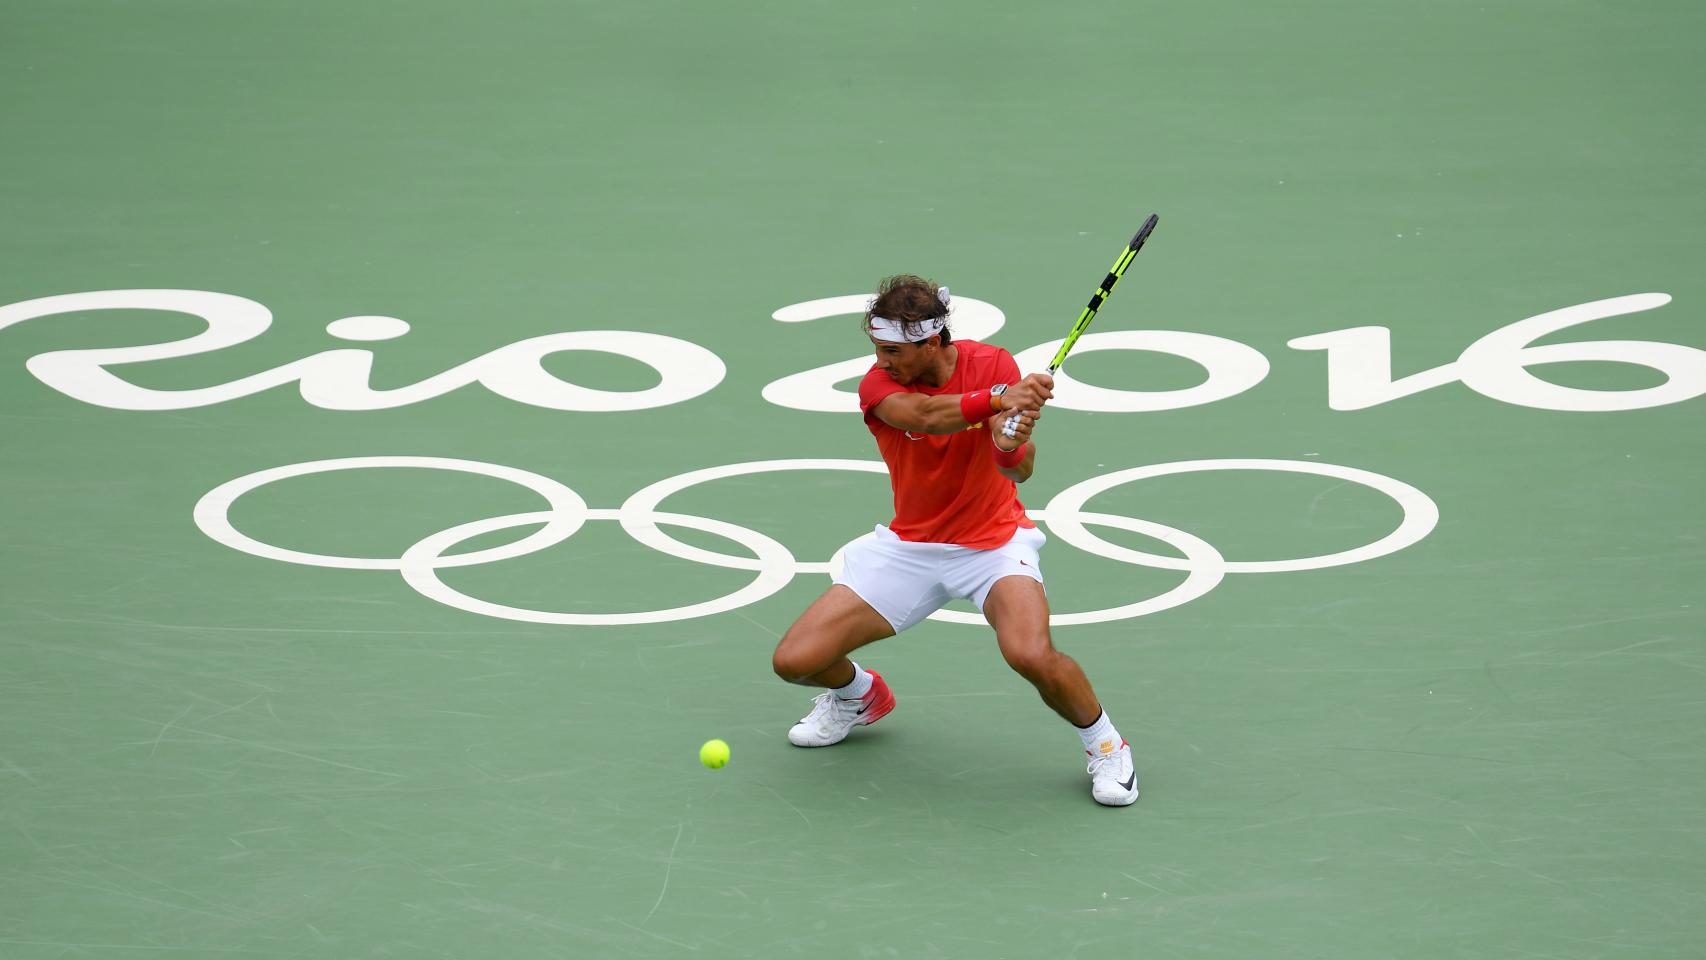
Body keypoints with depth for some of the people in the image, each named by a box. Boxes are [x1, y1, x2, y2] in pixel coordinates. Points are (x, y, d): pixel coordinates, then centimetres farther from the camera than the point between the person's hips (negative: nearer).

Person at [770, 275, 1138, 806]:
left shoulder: (993, 365, -14)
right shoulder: (879, 384, -15)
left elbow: (1021, 470, -23)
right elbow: (926, 414, -38)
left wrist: (1011, 447, -47)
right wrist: (997, 399, -55)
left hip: (993, 542, -3)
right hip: (908, 545, 3)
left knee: (1032, 654, -33)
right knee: (794, 660, -7)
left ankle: (1104, 743, -2)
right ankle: (860, 694, 31)